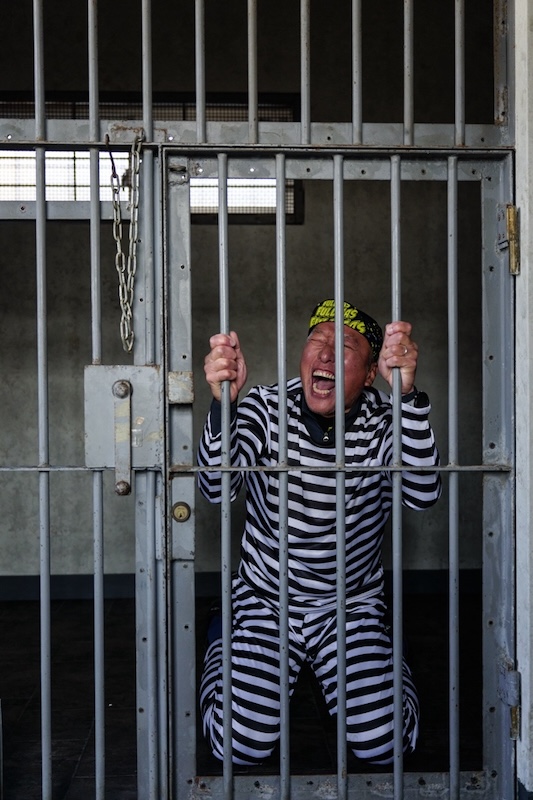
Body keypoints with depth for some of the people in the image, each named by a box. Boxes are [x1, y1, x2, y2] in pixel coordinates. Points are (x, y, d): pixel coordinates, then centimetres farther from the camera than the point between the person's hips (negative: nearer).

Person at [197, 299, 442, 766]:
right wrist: (224, 401, -44)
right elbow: (217, 487, -26)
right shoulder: (265, 408, -10)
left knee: (384, 744, -12)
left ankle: (384, 662, 23)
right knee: (242, 746, -11)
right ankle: (223, 645, 22)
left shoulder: (384, 423, -10)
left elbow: (422, 494, -30)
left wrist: (408, 394, -43)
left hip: (352, 609, 1)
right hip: (265, 603, 0)